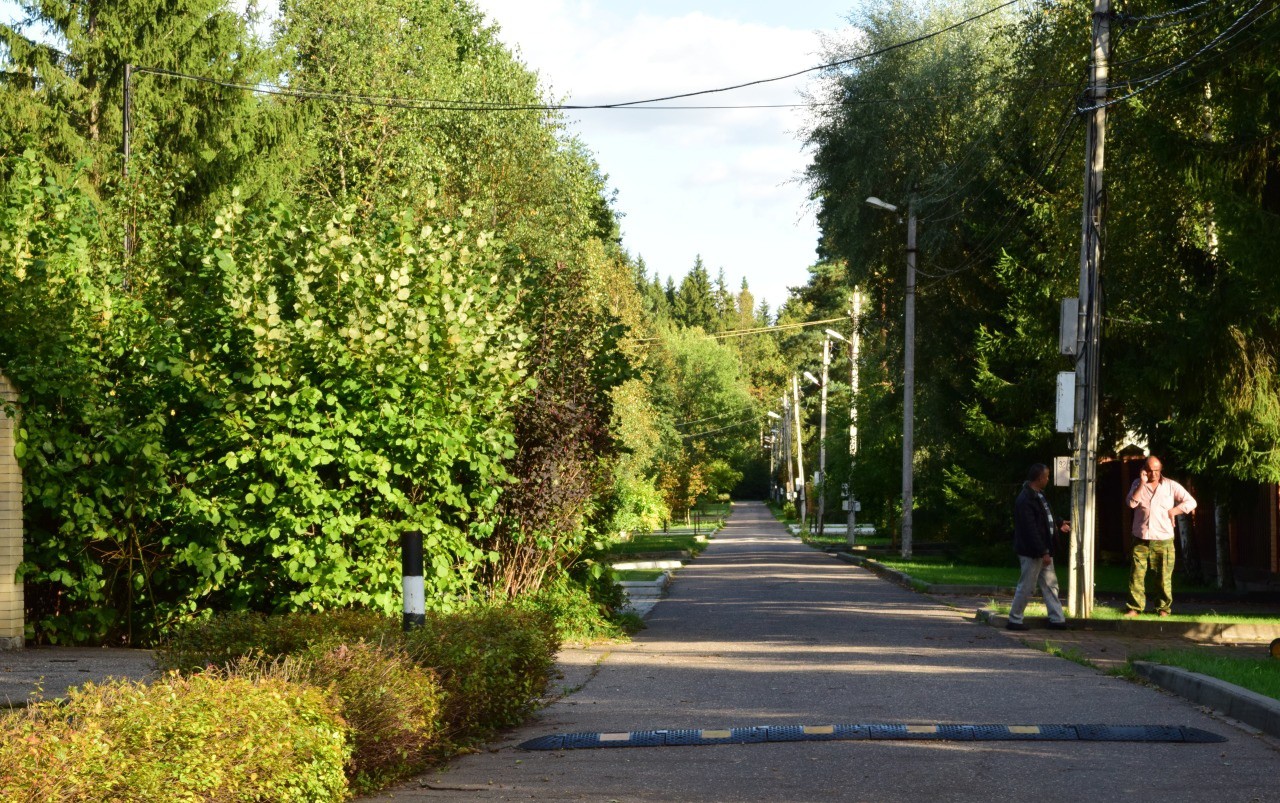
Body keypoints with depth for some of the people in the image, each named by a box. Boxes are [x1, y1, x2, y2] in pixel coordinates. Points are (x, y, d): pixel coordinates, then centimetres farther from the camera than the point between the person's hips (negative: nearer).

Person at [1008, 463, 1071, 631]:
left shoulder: (1039, 495, 11)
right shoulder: (1025, 500, -22)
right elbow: (1031, 529, -25)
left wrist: (1059, 524, 23)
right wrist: (1043, 552, -25)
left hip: (1043, 550, 10)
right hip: (1032, 552, -10)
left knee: (1050, 585, 12)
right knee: (1026, 587, -1)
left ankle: (1057, 619, 16)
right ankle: (1014, 620, 9)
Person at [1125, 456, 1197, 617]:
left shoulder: (1170, 485, 3)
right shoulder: (1138, 484, 7)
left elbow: (1191, 502, 4)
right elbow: (1132, 503, -10)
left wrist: (1173, 511, -4)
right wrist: (1142, 483, -14)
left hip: (1163, 540, -1)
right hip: (1141, 539, 1)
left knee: (1165, 576, 1)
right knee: (1136, 575, -4)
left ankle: (1163, 608, 12)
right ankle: (1135, 608, 2)